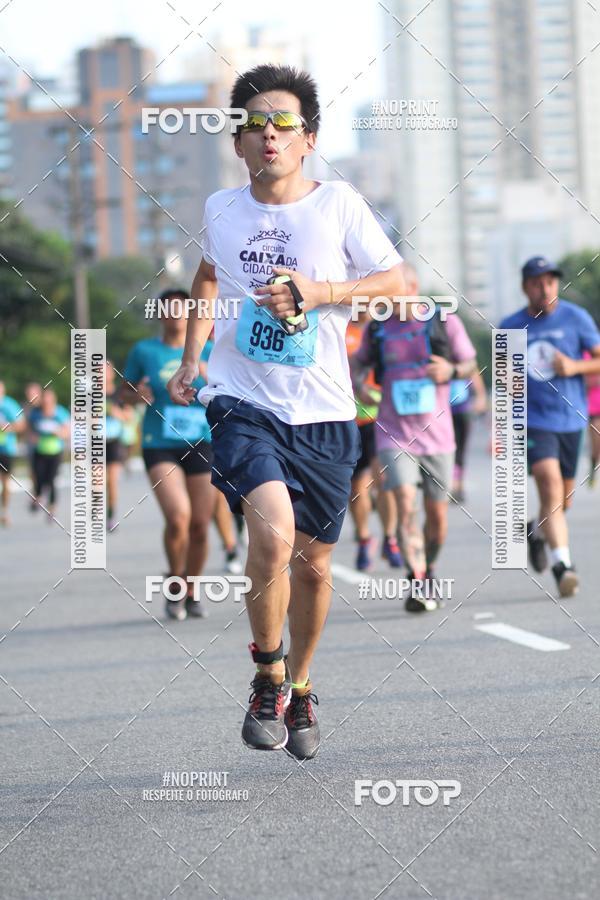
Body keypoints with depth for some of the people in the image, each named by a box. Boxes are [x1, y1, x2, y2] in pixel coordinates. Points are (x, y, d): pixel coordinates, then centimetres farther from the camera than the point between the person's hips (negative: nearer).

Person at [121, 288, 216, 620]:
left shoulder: (207, 352, 7)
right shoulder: (144, 350, 5)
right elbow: (123, 393, 12)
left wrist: (209, 375, -17)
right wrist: (136, 394, -11)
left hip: (201, 443, 2)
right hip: (160, 445, -2)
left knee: (200, 526, 1)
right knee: (178, 517, -21)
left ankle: (192, 592, 24)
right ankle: (175, 582, 4)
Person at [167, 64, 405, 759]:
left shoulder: (338, 204, -2)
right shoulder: (220, 209, 5)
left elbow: (398, 281, 0)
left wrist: (319, 292, -13)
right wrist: (189, 360, 20)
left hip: (322, 413, 1)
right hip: (242, 402, -1)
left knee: (314, 562, 10)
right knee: (273, 533, -25)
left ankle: (299, 690, 35)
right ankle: (267, 675, -3)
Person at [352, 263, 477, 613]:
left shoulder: (445, 323, 0)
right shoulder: (377, 329, 4)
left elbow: (471, 365, 7)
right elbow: (359, 363, 19)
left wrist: (451, 370, -15)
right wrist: (358, 384, -4)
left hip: (436, 435, 1)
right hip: (395, 435, -1)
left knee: (438, 515, 8)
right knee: (406, 503, -19)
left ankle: (428, 570, 33)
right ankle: (418, 583, -22)